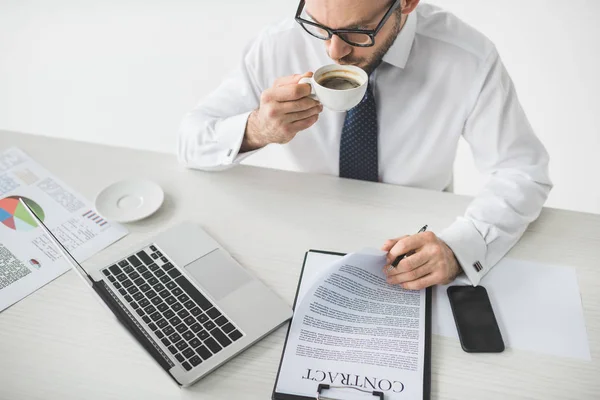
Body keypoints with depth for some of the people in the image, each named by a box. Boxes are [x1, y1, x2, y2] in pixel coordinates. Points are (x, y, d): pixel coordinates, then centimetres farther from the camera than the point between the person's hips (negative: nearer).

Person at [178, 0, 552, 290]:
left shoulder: (469, 58, -18)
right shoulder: (278, 47, -15)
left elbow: (524, 172, -12)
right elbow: (191, 140, -9)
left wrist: (456, 248, -30)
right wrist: (254, 131, -31)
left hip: (409, 255, 1)